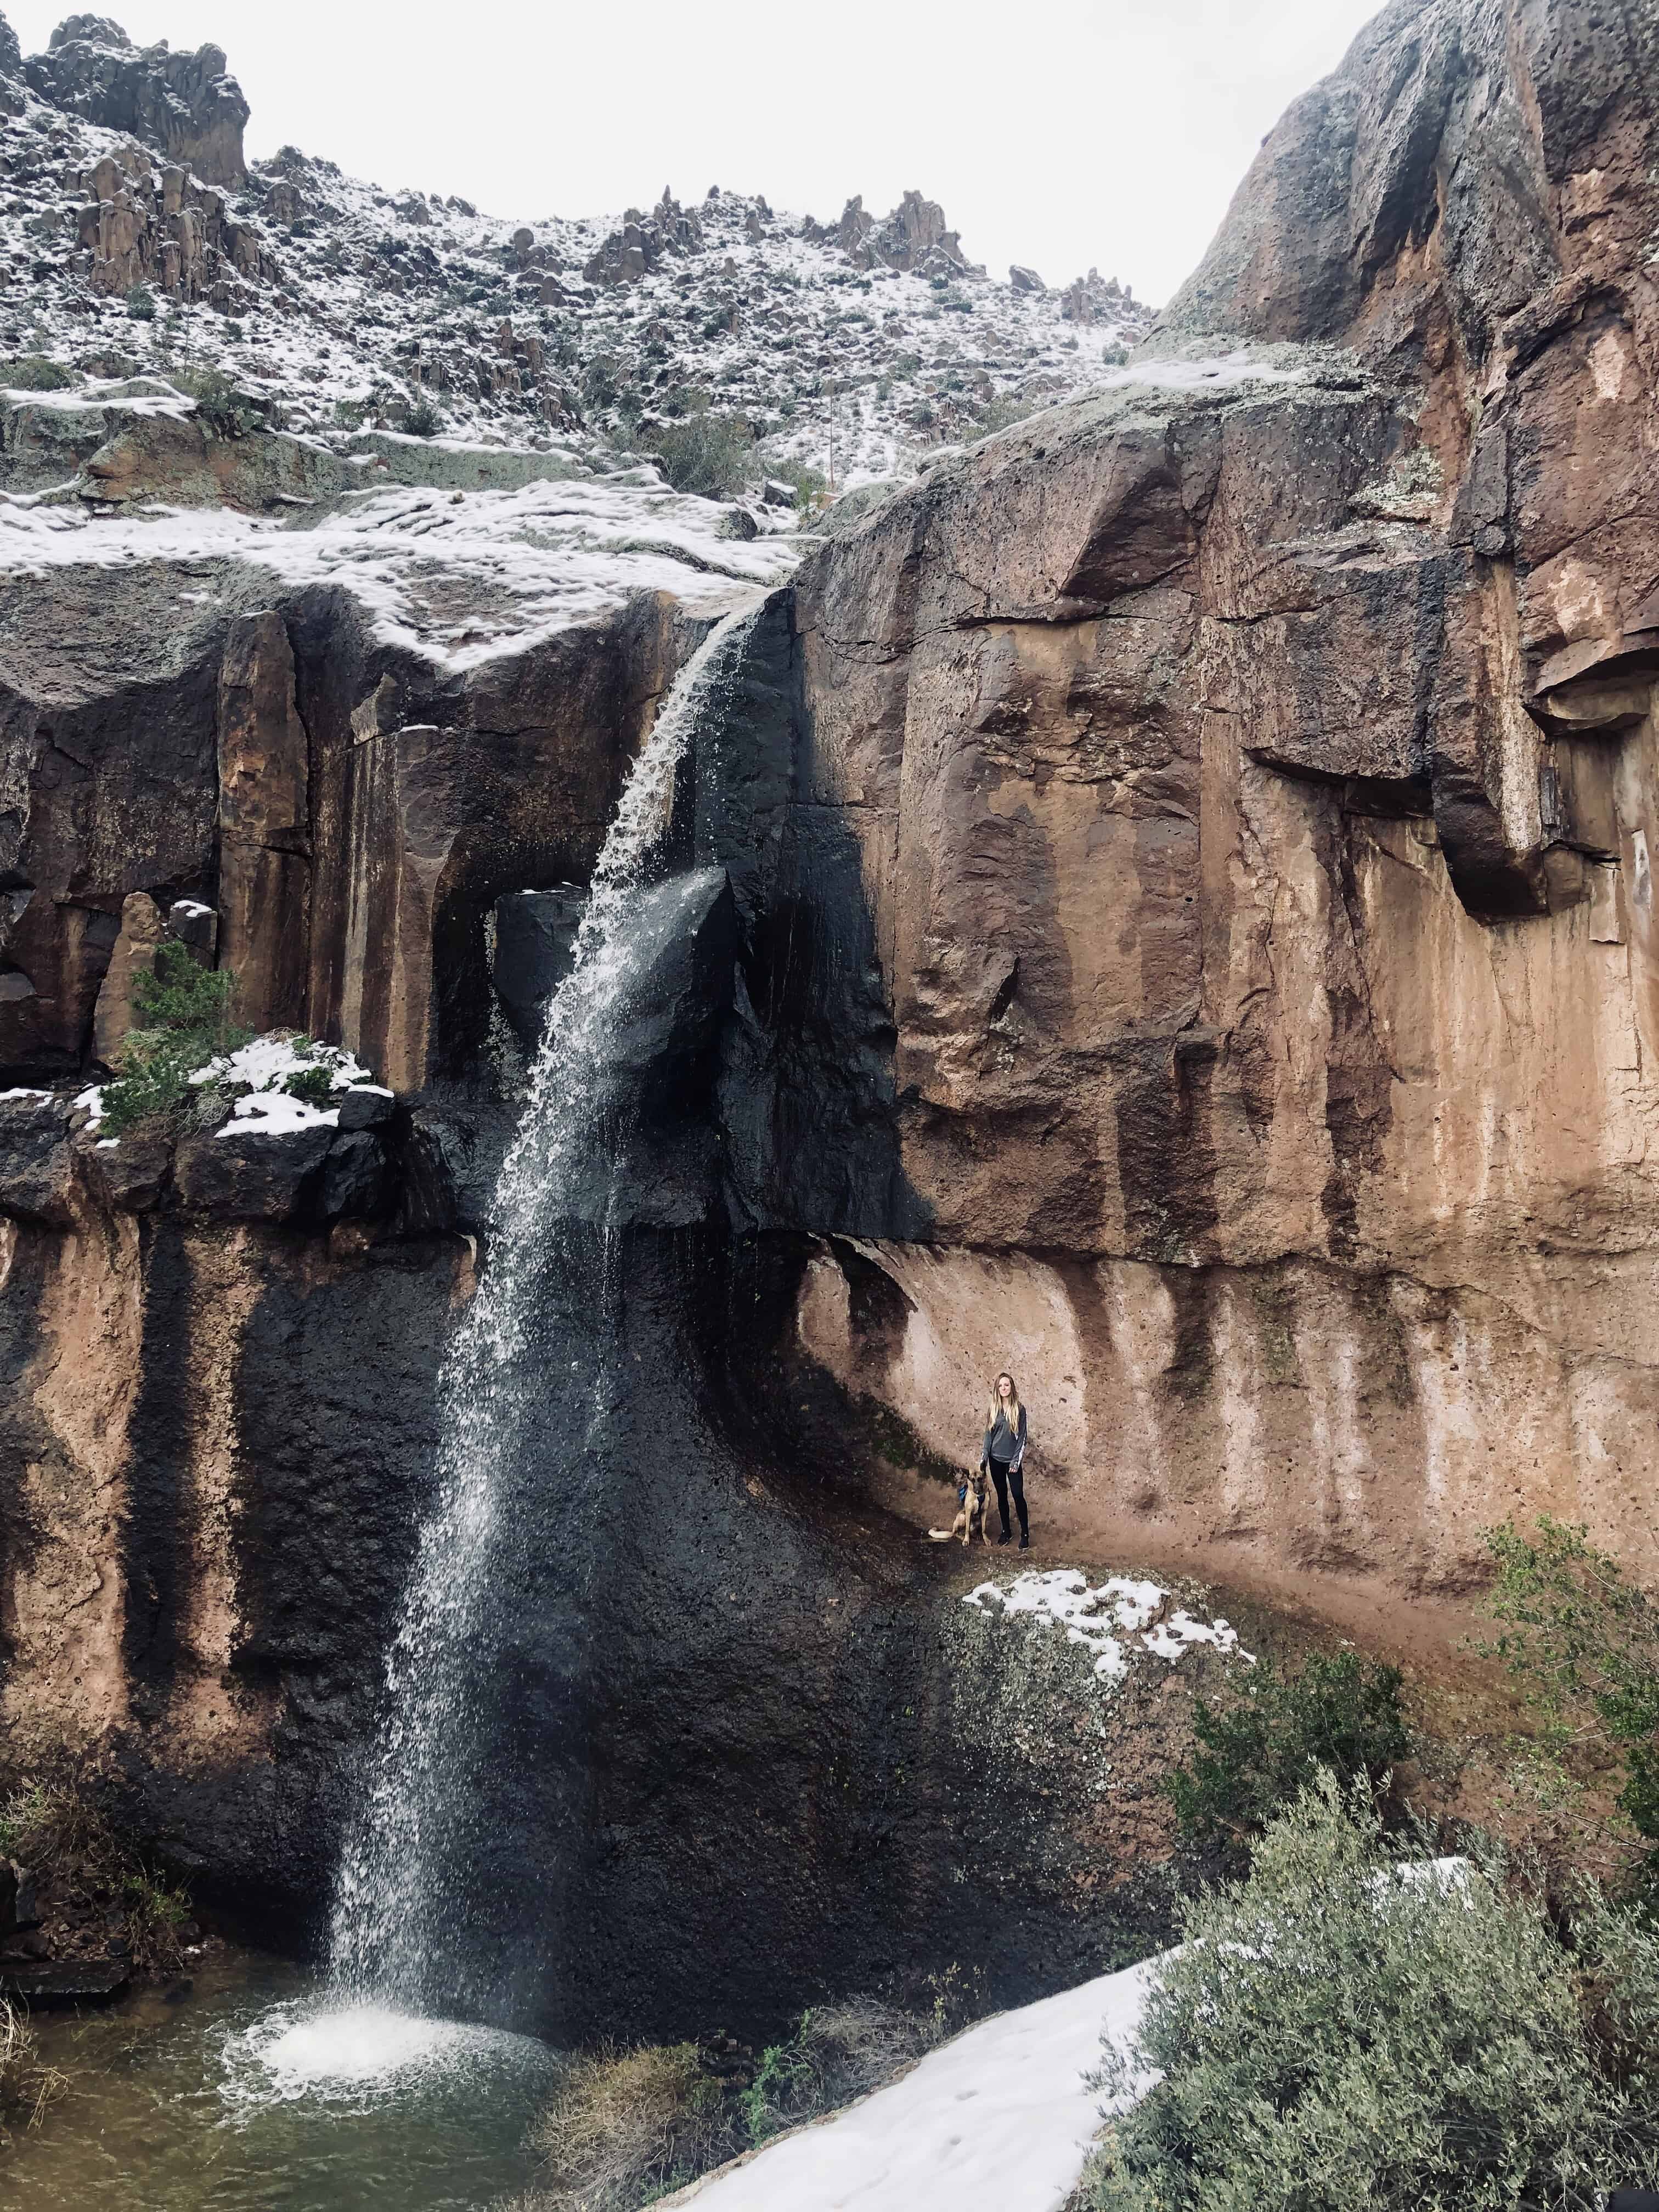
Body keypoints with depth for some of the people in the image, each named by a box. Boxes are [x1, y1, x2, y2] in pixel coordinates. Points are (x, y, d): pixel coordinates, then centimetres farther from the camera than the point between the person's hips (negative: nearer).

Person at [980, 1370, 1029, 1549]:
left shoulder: (1019, 1409, -5)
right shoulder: (993, 1409, 4)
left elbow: (1022, 1437, -5)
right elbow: (988, 1435, 7)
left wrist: (1017, 1460, -11)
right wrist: (983, 1457, 1)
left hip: (1012, 1460, -3)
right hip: (996, 1459, 3)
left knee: (1018, 1495, -7)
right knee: (1002, 1495, 10)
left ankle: (1025, 1534, 0)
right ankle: (1006, 1531, 20)